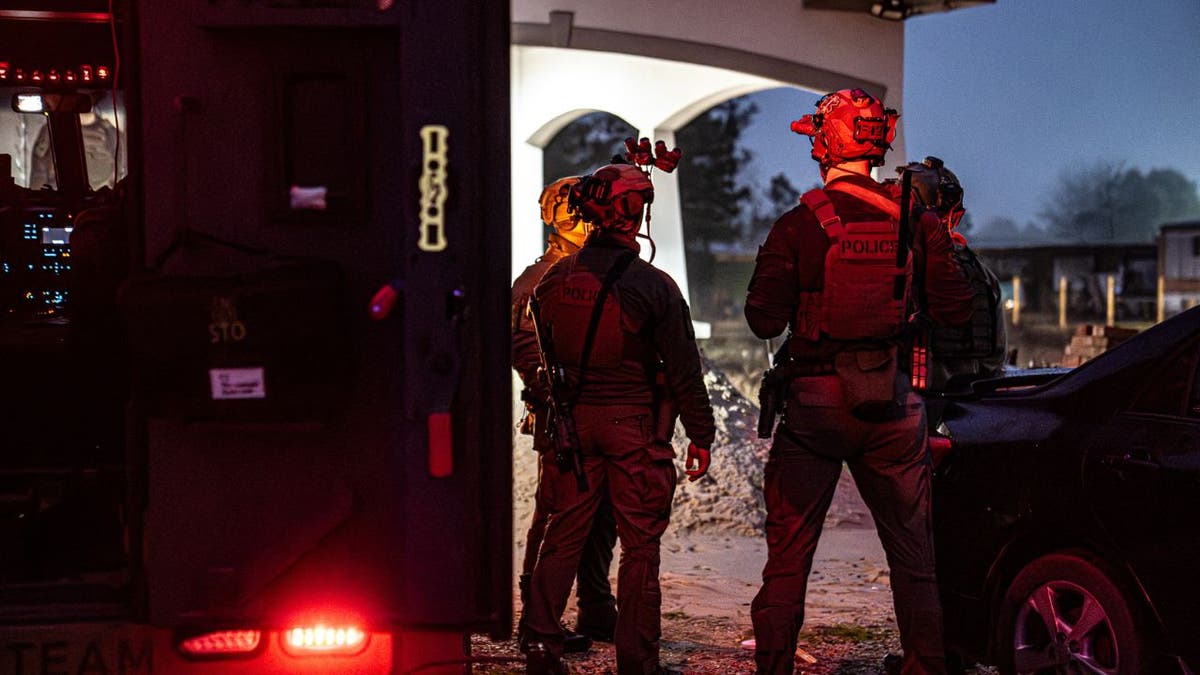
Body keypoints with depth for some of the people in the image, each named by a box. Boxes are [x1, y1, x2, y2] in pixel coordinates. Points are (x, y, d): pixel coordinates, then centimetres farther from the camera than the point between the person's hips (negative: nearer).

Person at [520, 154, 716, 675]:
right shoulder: (653, 286, -11)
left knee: (563, 535, 12)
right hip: (633, 423, -4)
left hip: (572, 418, 4)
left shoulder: (555, 279, 2)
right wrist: (701, 435, 0)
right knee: (639, 544, 4)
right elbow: (683, 370, -9)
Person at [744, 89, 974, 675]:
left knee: (788, 557, 6)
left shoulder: (797, 226, -7)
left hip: (813, 404, -2)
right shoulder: (915, 221, 0)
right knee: (913, 558, 12)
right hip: (891, 406, 2)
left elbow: (765, 320, -9)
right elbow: (954, 309, 1)